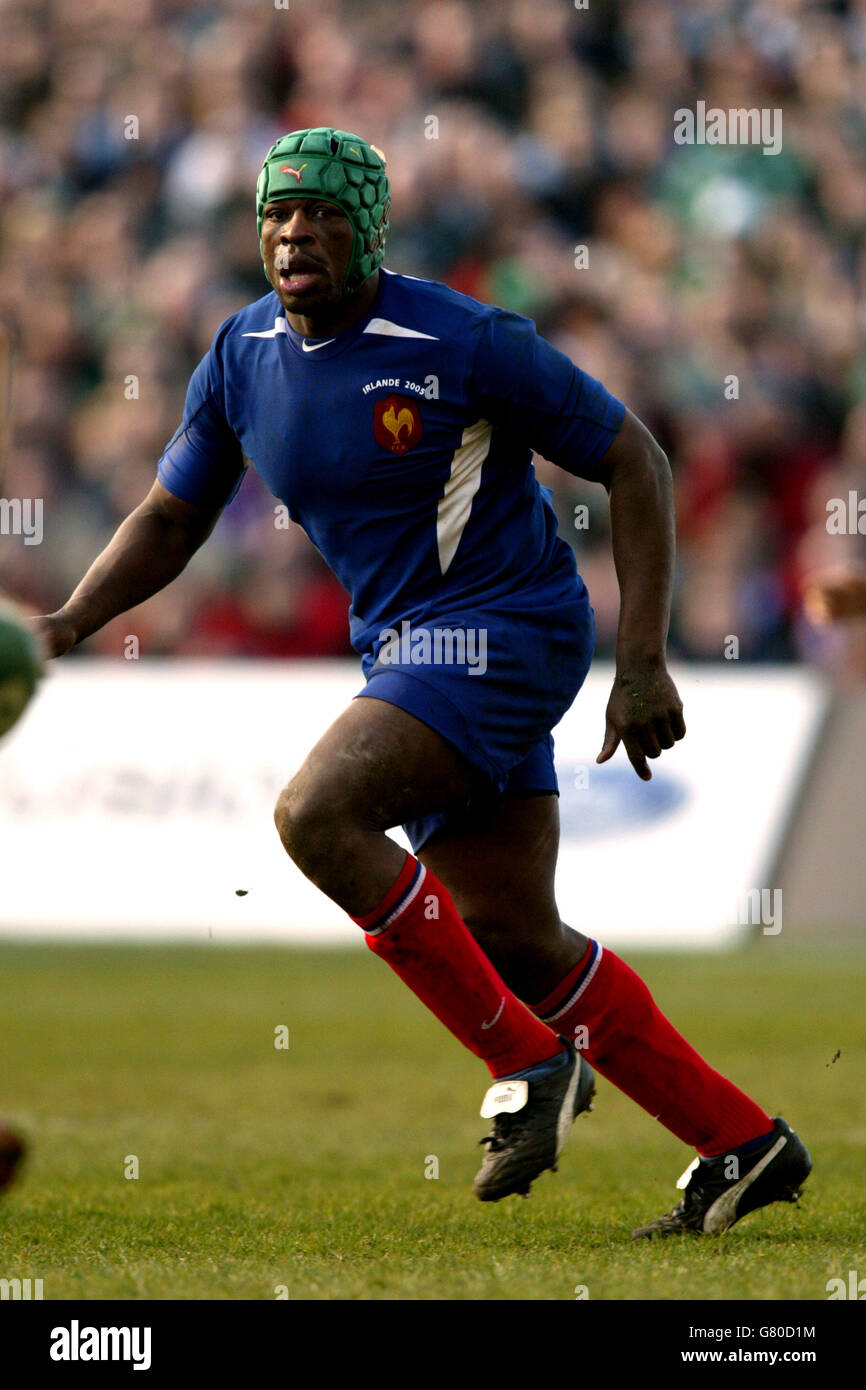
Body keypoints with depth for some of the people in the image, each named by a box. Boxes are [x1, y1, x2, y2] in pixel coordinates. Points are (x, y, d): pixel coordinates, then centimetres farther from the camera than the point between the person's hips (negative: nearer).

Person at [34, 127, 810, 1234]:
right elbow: (169, 519, 15)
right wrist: (70, 623, -2)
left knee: (318, 814, -26)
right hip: (403, 645, 8)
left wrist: (643, 666, -14)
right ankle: (744, 1145, 16)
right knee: (517, 942, 6)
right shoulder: (243, 355, 3)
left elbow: (634, 464, -9)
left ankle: (526, 1064, -14)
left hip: (504, 631, -8)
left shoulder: (463, 343, -15)